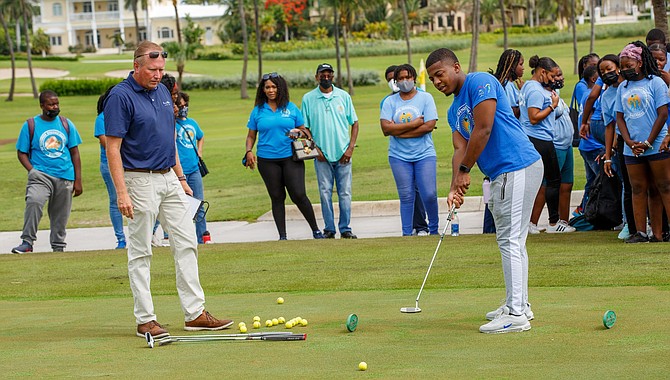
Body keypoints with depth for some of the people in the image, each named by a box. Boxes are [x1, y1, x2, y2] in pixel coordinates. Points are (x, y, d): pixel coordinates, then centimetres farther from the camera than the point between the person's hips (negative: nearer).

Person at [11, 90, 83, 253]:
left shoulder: (66, 124, 10)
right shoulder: (30, 125, 2)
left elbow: (74, 153, 13)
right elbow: (21, 153, 4)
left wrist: (78, 180, 7)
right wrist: (32, 171, -13)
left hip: (65, 177, 3)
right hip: (41, 175, -3)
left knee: (60, 216, 6)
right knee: (34, 202, -29)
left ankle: (58, 247, 21)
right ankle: (27, 242, -26)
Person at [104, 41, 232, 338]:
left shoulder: (162, 91, 11)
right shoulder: (120, 97, -13)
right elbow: (113, 148, -16)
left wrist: (181, 177, 18)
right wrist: (121, 193, -21)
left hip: (169, 179, 8)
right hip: (141, 180, -8)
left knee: (186, 244, 6)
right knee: (140, 252, 0)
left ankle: (195, 313, 11)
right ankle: (145, 320, 5)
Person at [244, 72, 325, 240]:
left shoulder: (291, 108, 6)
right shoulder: (258, 111, 7)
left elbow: (303, 130, 12)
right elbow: (251, 135, 13)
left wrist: (300, 132, -11)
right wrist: (249, 151, -3)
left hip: (291, 157, -1)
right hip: (267, 161, 1)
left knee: (299, 195, -7)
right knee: (277, 198, 6)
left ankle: (315, 230, 7)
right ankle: (282, 235, 13)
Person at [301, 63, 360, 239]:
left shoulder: (343, 96, 6)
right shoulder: (308, 99, 4)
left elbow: (354, 123, 8)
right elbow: (304, 128, 7)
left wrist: (350, 148, -3)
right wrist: (314, 148, -5)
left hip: (343, 154, 1)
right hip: (322, 155, -1)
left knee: (345, 193, 0)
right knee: (325, 192, -1)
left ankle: (345, 229, 6)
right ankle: (329, 229, 4)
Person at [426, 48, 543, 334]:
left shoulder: (480, 83, -9)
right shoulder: (454, 111, 19)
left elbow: (483, 130, -18)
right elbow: (461, 149, 9)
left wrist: (464, 170, -12)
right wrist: (455, 187, -7)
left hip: (518, 168, -10)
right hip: (500, 175, 10)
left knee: (510, 241, -11)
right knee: (510, 240, 16)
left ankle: (516, 314, -12)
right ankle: (519, 304, 25)